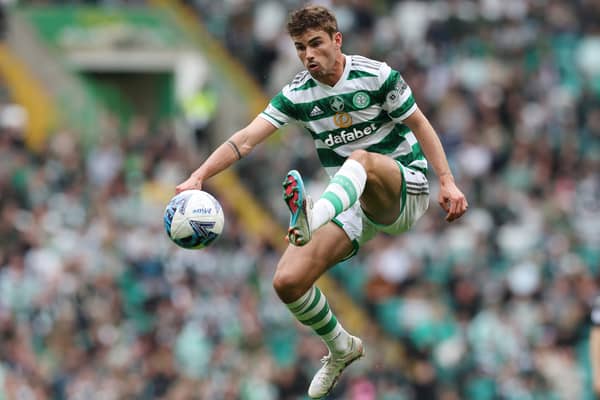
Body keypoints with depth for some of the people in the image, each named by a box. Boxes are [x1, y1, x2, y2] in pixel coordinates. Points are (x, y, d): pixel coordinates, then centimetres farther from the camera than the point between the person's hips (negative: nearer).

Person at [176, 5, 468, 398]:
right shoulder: (297, 94, 1)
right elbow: (246, 139, -7)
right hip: (352, 204, 5)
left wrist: (448, 181, -6)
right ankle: (341, 349, 15)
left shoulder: (376, 76, -8)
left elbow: (420, 125, 0)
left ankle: (313, 217, -73)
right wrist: (198, 177, -20)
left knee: (362, 160, -41)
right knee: (288, 281, -12)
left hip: (403, 190, -5)